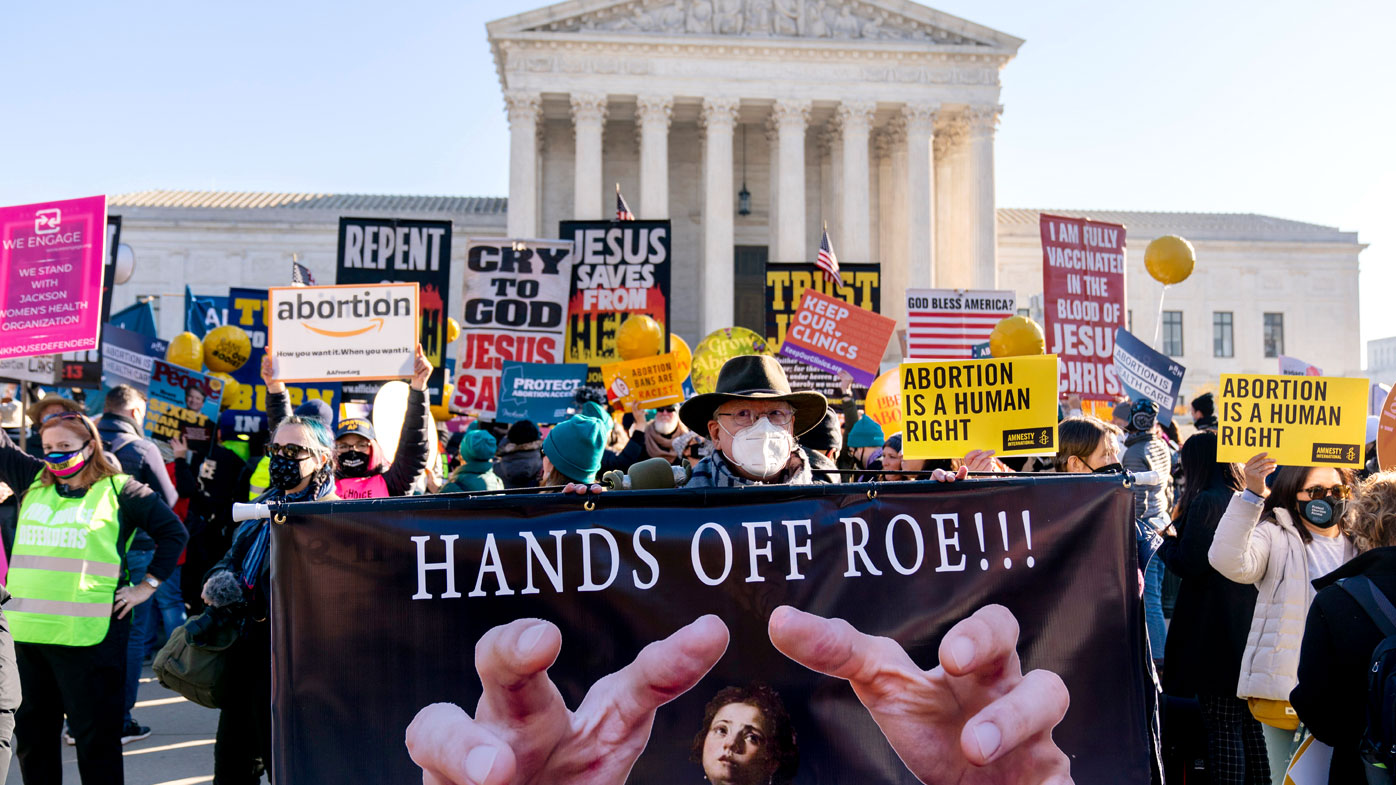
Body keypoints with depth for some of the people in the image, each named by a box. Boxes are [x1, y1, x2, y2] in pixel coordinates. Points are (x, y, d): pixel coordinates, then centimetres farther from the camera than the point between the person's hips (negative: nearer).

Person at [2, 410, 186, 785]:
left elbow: (174, 532, 4)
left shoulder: (118, 489, 0)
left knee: (96, 735, 2)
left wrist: (147, 585, 0)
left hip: (88, 636, -5)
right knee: (32, 733, 16)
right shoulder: (33, 479, 13)